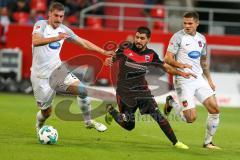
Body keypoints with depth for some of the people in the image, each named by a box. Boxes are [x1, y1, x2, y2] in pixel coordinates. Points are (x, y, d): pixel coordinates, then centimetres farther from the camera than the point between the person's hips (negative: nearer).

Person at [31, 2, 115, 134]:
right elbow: (36, 41, -32)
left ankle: (88, 122, 1)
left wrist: (103, 52, 12)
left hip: (57, 70, 5)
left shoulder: (63, 29, 5)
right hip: (41, 76, -5)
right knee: (46, 112, 3)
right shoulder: (41, 25, -11)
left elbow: (83, 43, 16)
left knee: (82, 90, -17)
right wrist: (57, 38, -44)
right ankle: (39, 127, 38)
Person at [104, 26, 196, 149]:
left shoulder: (151, 55, -2)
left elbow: (166, 67, 10)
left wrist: (181, 73, -3)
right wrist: (108, 60, -21)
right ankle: (110, 110, 32)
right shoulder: (125, 49, -9)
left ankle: (175, 142, -6)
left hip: (142, 90, 2)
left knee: (157, 115, -15)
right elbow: (112, 58, 4)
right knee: (129, 125, 2)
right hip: (124, 92, -2)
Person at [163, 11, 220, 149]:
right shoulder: (178, 37, -7)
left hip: (199, 79, 6)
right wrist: (181, 65, -29)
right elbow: (168, 59, -11)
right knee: (191, 118, -11)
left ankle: (208, 142, 10)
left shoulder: (201, 38, 12)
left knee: (215, 109, -5)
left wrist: (209, 80, 23)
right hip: (184, 81, -6)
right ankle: (171, 103, 17)